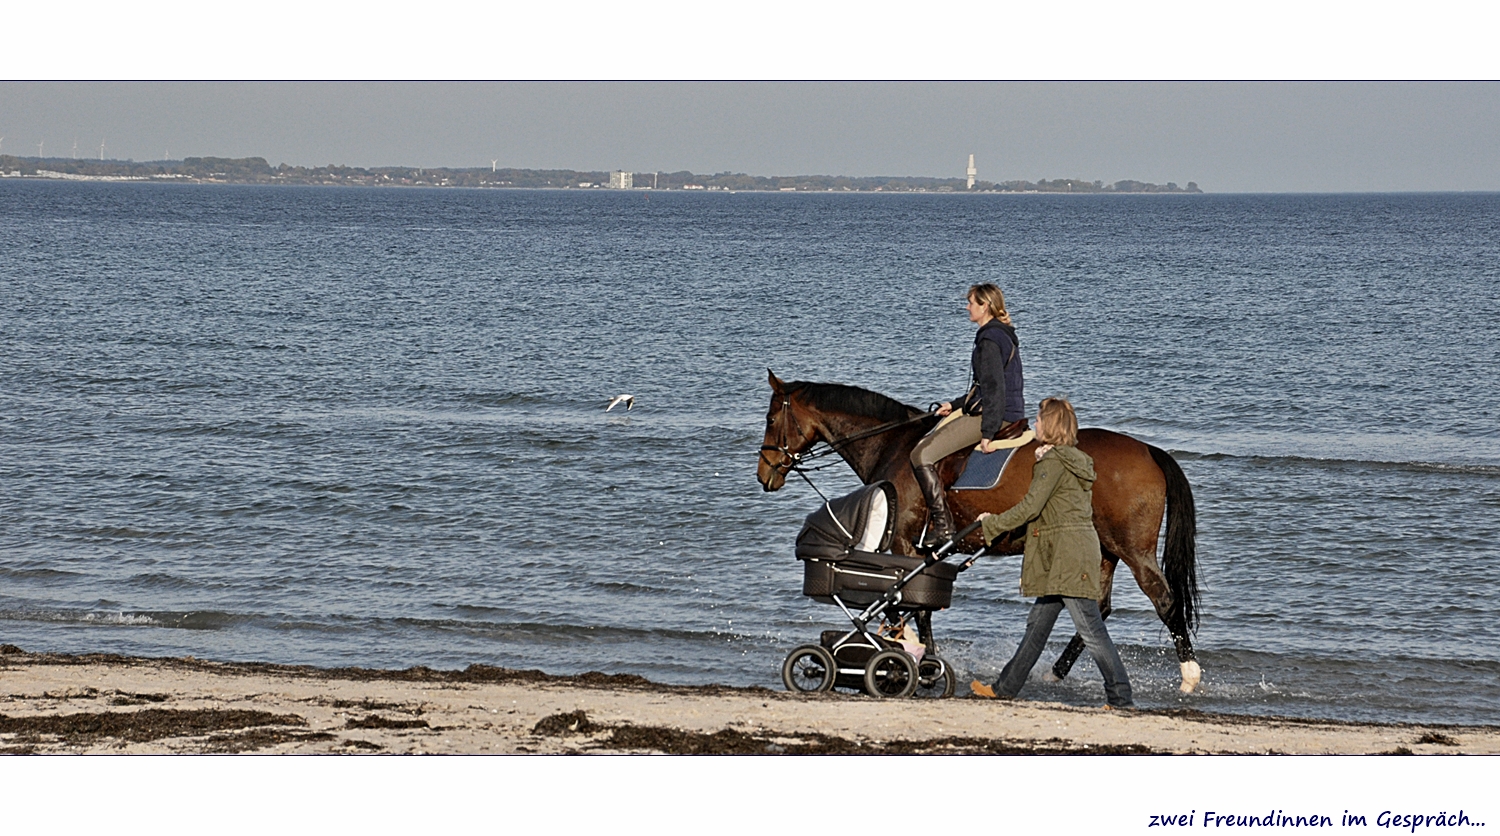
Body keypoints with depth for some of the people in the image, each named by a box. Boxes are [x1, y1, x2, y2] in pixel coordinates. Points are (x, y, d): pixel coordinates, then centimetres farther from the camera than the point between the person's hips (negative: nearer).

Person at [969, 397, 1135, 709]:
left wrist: (991, 525, -3)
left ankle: (1121, 699, -9)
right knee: (1038, 623, 16)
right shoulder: (1075, 461, 17)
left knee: (1091, 631, -9)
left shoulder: (1053, 462, -12)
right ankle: (1006, 687, 23)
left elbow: (1029, 508, -15)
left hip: (1068, 558, -10)